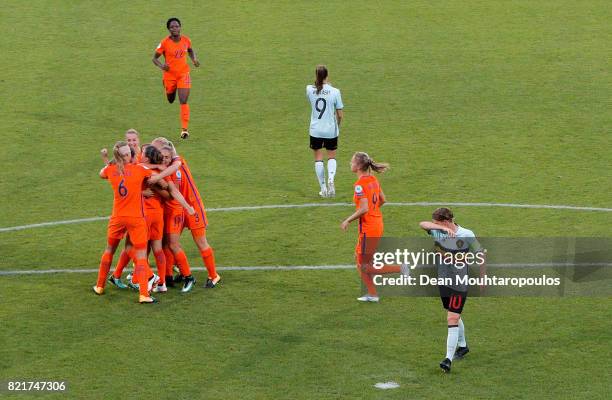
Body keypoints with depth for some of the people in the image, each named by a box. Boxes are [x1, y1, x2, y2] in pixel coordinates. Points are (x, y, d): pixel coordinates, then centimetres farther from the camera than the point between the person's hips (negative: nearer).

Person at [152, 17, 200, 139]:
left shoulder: (186, 40, -4)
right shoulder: (165, 43, -13)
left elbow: (190, 51, 18)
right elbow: (155, 58, -5)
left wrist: (194, 60, -2)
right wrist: (161, 66, -25)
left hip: (183, 74, 0)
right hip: (169, 75, 0)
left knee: (183, 101, -12)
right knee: (171, 100, 18)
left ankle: (184, 129, -12)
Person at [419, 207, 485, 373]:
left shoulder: (467, 235, -12)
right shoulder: (438, 232, -2)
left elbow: (480, 253, -1)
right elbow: (422, 224, -17)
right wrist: (444, 228, -30)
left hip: (459, 284, -6)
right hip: (443, 279, 6)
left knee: (452, 319, -12)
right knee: (454, 316, 22)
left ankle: (449, 359, -14)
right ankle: (462, 346, 43)